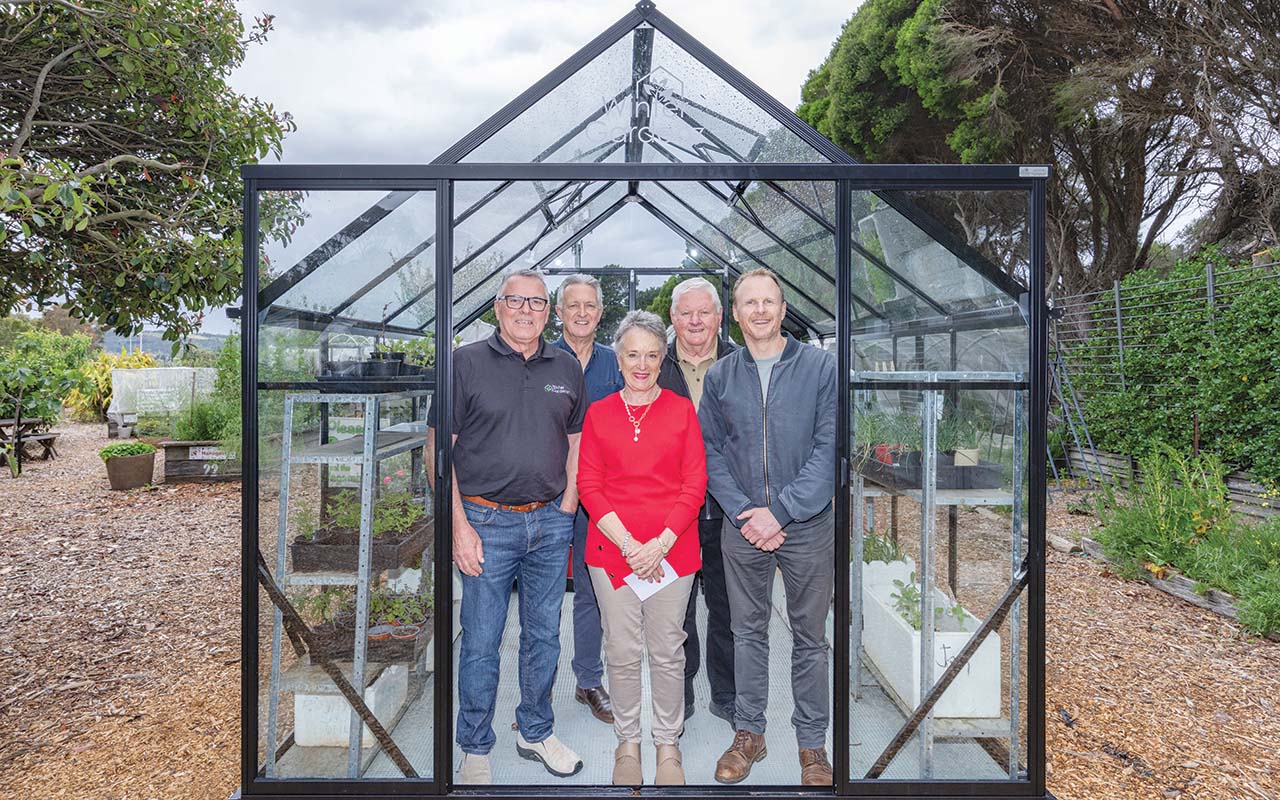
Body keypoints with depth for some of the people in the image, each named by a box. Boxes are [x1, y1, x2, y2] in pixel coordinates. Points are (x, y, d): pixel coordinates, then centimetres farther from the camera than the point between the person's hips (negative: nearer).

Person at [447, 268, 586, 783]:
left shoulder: (567, 368, 8)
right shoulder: (466, 362, -3)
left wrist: (567, 505, 4)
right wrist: (460, 525, -11)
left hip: (550, 523, 4)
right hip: (486, 521, -3)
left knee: (544, 635, 15)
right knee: (481, 640, 6)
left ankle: (536, 733, 35)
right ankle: (475, 749, 26)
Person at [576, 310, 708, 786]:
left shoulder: (682, 410, 2)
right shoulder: (598, 413, 4)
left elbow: (695, 485, -2)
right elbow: (588, 485, 0)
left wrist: (660, 543, -11)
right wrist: (627, 544, -10)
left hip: (672, 549, 0)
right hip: (611, 548, 1)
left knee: (668, 651, 9)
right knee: (622, 651, 9)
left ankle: (668, 744, 27)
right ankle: (627, 741, 29)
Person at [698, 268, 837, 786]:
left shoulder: (820, 366, -4)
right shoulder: (720, 376, 4)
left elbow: (829, 448, -9)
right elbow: (710, 451, 3)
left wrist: (781, 510, -14)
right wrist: (743, 512, -9)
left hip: (807, 526, -2)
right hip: (742, 527, 2)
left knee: (810, 637, 10)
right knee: (748, 632, 13)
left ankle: (812, 743, 26)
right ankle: (749, 732, 30)